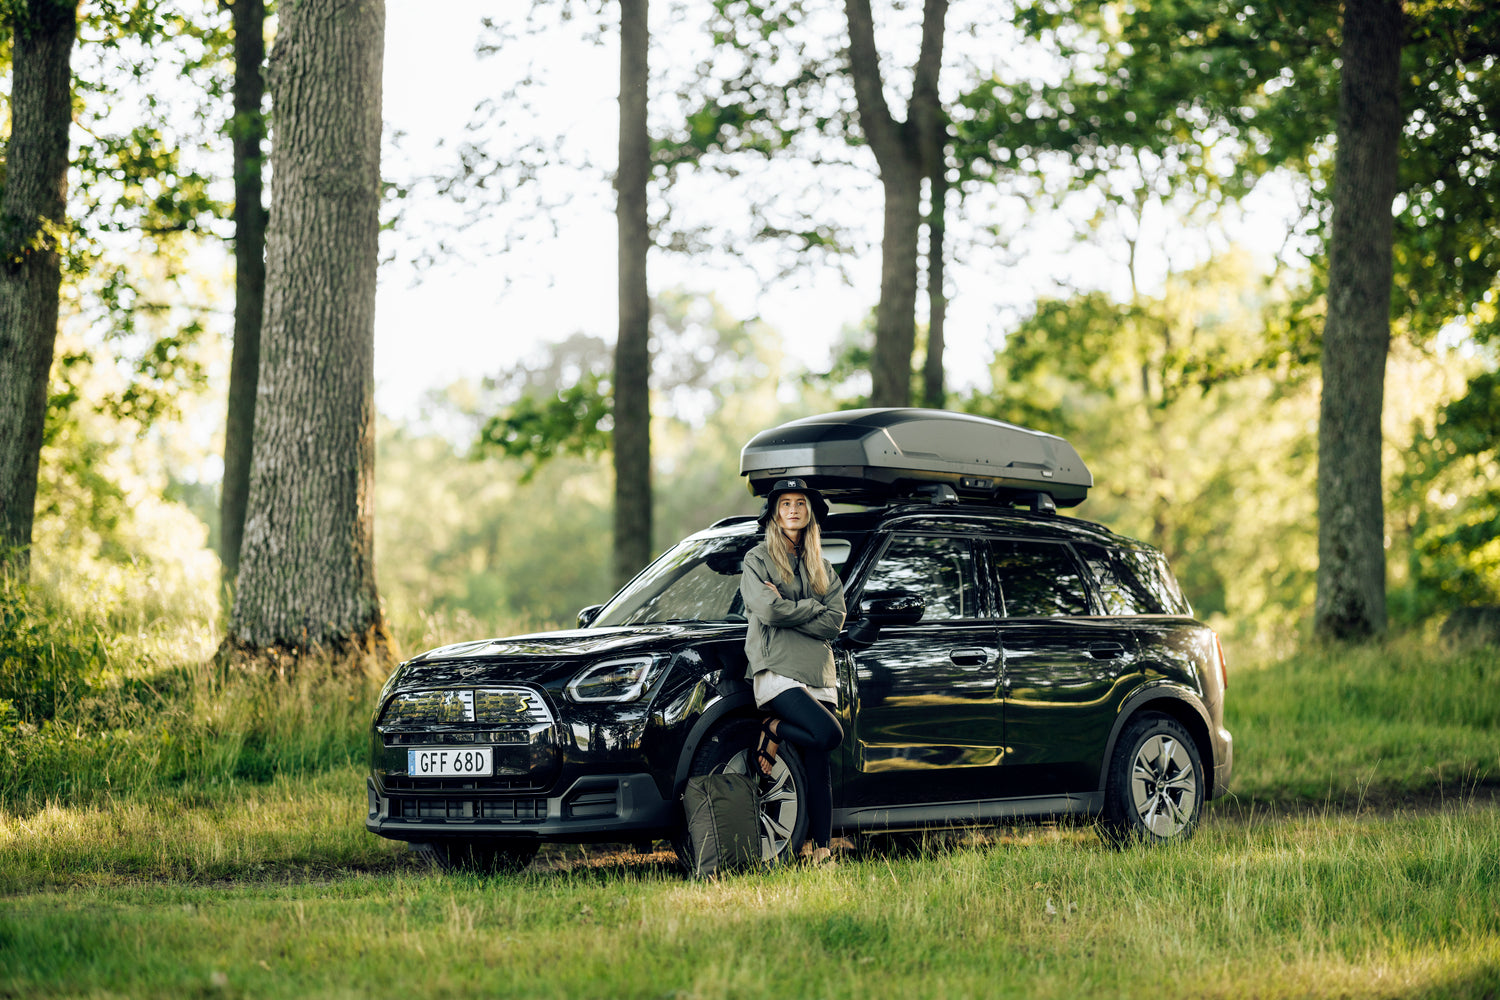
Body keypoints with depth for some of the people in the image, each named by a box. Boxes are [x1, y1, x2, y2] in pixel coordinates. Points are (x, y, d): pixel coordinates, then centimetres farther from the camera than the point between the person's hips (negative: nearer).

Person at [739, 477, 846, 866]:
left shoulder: (823, 568, 20)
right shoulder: (757, 560, 7)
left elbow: (834, 623, 5)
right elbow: (768, 611, -10)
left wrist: (788, 608, -5)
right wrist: (814, 608, -1)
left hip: (819, 676, 5)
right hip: (776, 671, -5)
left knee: (817, 767, -3)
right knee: (828, 733, -26)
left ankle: (822, 850, -1)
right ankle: (772, 732, -1)